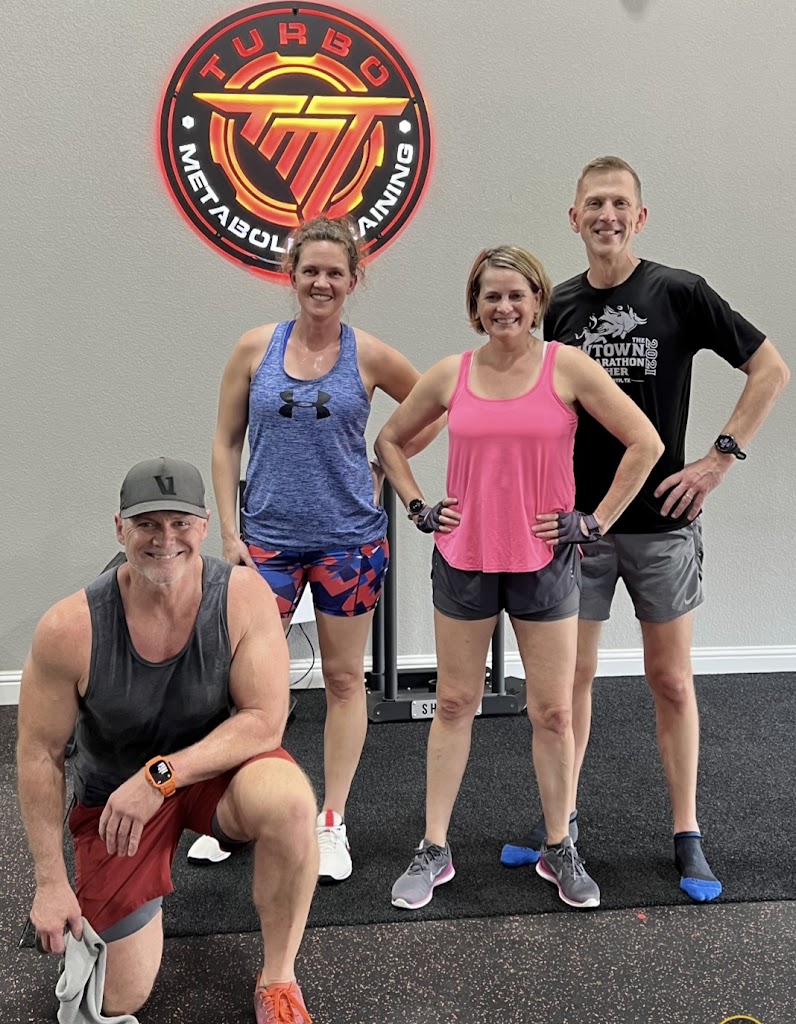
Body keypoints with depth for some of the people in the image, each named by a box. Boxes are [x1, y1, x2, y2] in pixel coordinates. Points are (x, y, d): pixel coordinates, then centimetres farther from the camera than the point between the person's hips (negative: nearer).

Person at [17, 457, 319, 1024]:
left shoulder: (244, 596, -23)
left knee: (289, 800, -36)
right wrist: (51, 882, -8)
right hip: (114, 795, 0)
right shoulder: (70, 629, -24)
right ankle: (92, 904, 37)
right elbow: (39, 753, -12)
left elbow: (265, 721, -22)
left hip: (217, 767, 0)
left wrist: (161, 775, -31)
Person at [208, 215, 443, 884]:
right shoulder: (256, 347, 1)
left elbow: (434, 412, 10)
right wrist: (230, 533, -1)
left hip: (350, 539, 0)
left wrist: (380, 469, 2)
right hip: (268, 539, 1)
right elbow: (226, 443, 4)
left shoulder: (369, 356, -1)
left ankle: (332, 823, 22)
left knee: (345, 678, 8)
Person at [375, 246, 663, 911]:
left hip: (544, 563, -1)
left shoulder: (568, 368, -4)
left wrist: (596, 520, -5)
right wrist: (419, 509, 5)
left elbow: (645, 442, -3)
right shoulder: (451, 376, 3)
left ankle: (560, 849, 26)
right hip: (464, 562, 2)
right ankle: (434, 850, 22)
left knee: (553, 713, 6)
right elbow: (389, 441, 16)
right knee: (454, 706, 10)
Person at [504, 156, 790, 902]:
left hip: (661, 520, -2)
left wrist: (721, 456, -8)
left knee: (671, 680, 6)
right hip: (578, 521, 3)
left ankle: (687, 836, 20)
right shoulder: (559, 307, 5)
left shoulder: (678, 294, -5)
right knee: (571, 675, 9)